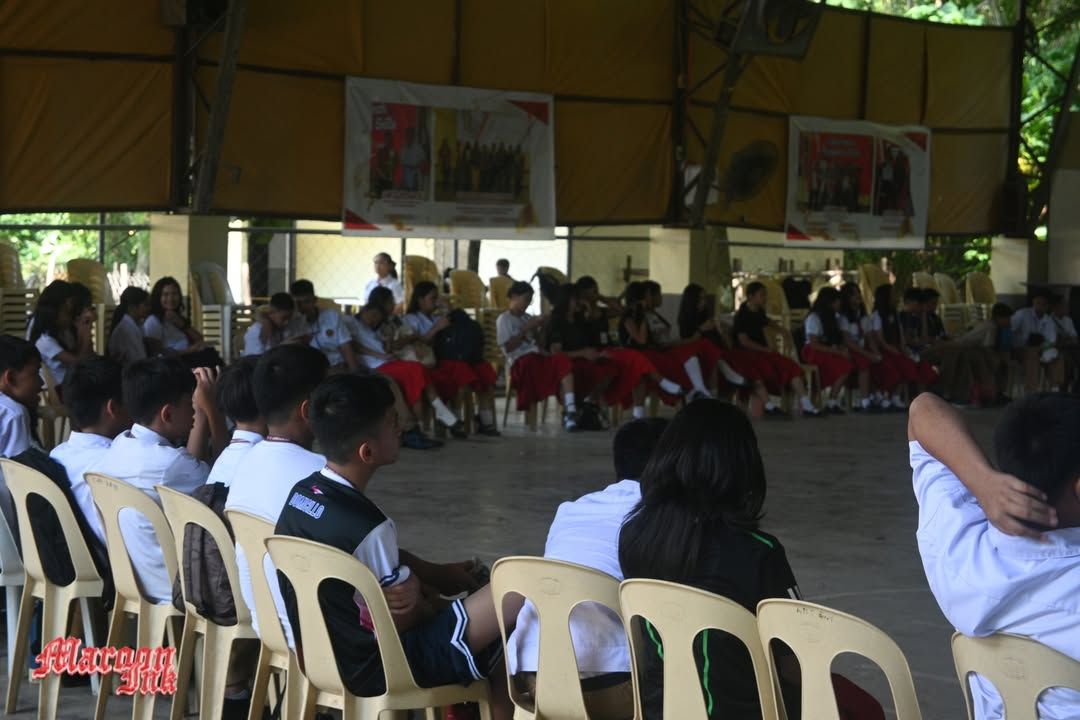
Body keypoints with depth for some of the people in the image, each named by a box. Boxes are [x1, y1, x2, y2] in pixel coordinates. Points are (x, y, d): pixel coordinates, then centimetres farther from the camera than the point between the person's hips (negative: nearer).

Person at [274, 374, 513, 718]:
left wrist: (438, 574, 8)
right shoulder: (364, 526, -28)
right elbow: (403, 616, -15)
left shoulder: (302, 493, -2)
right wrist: (434, 606, 4)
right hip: (372, 667, -9)